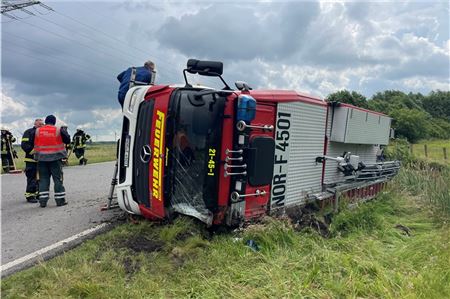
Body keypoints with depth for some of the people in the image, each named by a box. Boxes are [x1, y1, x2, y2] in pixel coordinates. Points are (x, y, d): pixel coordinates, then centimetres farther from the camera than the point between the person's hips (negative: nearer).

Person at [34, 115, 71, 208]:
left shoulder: (37, 131, 1)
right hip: (55, 158, -2)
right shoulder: (58, 130, -6)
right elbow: (67, 141, 2)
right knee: (58, 179, 4)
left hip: (42, 158, 2)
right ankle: (60, 200, 7)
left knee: (43, 179, 8)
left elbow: (35, 144, 6)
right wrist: (65, 130, 14)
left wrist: (37, 156, 18)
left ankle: (43, 201, 8)